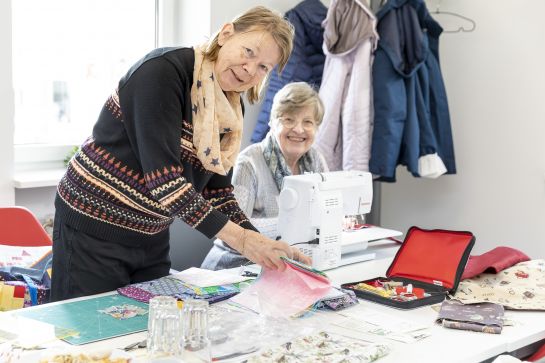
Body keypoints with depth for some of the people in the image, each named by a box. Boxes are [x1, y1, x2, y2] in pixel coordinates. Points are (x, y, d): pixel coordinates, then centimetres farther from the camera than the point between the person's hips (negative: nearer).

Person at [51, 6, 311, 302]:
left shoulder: (230, 113, 2)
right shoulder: (163, 70, -20)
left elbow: (217, 192, 4)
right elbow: (163, 177, -28)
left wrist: (264, 248, -11)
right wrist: (239, 238, -30)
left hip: (152, 239, 7)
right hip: (94, 226, -7)